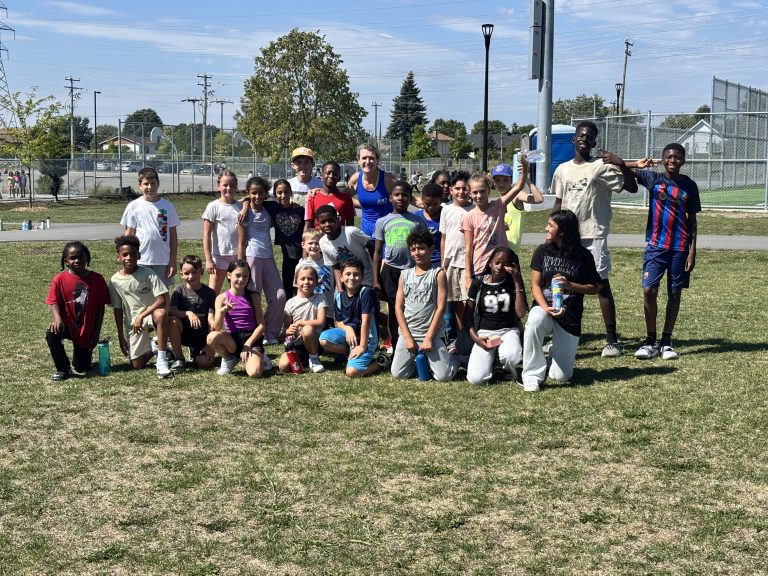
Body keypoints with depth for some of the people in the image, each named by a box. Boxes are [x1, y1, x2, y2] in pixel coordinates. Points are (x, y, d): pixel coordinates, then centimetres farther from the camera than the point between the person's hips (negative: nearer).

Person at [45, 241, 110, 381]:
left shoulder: (97, 279, -6)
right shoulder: (60, 279, -8)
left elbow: (101, 307, -2)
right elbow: (54, 302, -10)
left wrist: (97, 332, -6)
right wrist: (57, 319, -31)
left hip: (87, 329, 1)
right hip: (67, 324, -1)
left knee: (83, 368, 1)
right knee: (51, 334, -35)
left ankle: (81, 355, 42)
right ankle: (63, 369, -14)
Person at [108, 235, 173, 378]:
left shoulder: (148, 273, -13)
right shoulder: (115, 281, -4)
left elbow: (163, 300, -18)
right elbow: (117, 310, 3)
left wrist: (141, 316, -25)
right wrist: (121, 337, 4)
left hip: (151, 313, -3)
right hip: (132, 322, 3)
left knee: (161, 314, -41)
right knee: (137, 365, -7)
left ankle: (161, 360, -31)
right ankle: (151, 347, 30)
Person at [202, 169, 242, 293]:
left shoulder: (241, 207, 6)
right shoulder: (213, 206, -3)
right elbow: (206, 235, -5)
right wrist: (208, 259, -9)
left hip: (238, 255, 3)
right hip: (219, 256, -3)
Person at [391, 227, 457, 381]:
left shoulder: (438, 273, -5)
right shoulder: (405, 275, 7)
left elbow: (441, 307, -8)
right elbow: (398, 307, 4)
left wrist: (429, 338, -12)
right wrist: (407, 338, -5)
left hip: (432, 333, -3)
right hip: (408, 332, 4)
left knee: (443, 376, -12)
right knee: (398, 374, -2)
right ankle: (417, 360, 28)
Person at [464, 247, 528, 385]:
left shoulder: (513, 282, 0)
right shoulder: (478, 283, 0)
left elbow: (521, 313, -12)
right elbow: (467, 314, 5)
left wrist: (517, 282, -14)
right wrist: (474, 337, -11)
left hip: (508, 331, 0)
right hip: (484, 332, 1)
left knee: (511, 356, -39)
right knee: (476, 379, -21)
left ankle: (507, 368, 1)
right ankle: (490, 359, 15)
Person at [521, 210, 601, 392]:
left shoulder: (583, 256, -3)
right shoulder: (542, 251, 2)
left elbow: (595, 288, 3)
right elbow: (535, 284, -1)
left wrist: (570, 285, -15)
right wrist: (545, 307, -19)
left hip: (569, 317, 0)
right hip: (543, 307, 0)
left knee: (562, 376, -4)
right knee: (534, 322, -40)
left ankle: (555, 351, 33)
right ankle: (532, 375, -24)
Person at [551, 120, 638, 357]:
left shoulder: (602, 167, -5)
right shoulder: (562, 169, 11)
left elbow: (632, 187, -11)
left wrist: (622, 164, -24)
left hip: (593, 235, -5)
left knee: (602, 284, -4)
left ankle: (612, 339, -1)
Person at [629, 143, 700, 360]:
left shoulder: (689, 186, 2)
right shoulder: (652, 178, 1)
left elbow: (692, 221, 5)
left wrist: (692, 251, -1)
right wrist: (636, 165, -21)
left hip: (680, 248, 1)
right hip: (656, 246, -1)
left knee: (674, 293, 5)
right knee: (649, 291, -8)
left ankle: (666, 341, 14)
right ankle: (650, 340, 5)